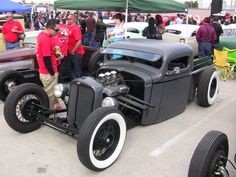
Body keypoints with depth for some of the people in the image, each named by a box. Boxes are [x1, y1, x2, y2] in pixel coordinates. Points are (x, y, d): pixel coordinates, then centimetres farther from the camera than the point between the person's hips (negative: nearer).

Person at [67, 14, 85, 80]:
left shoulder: (76, 28, -16)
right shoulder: (69, 28, 9)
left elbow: (79, 42, -24)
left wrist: (73, 51, -18)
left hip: (76, 53, -9)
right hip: (71, 53, 9)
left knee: (77, 71, 0)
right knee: (71, 69, 19)